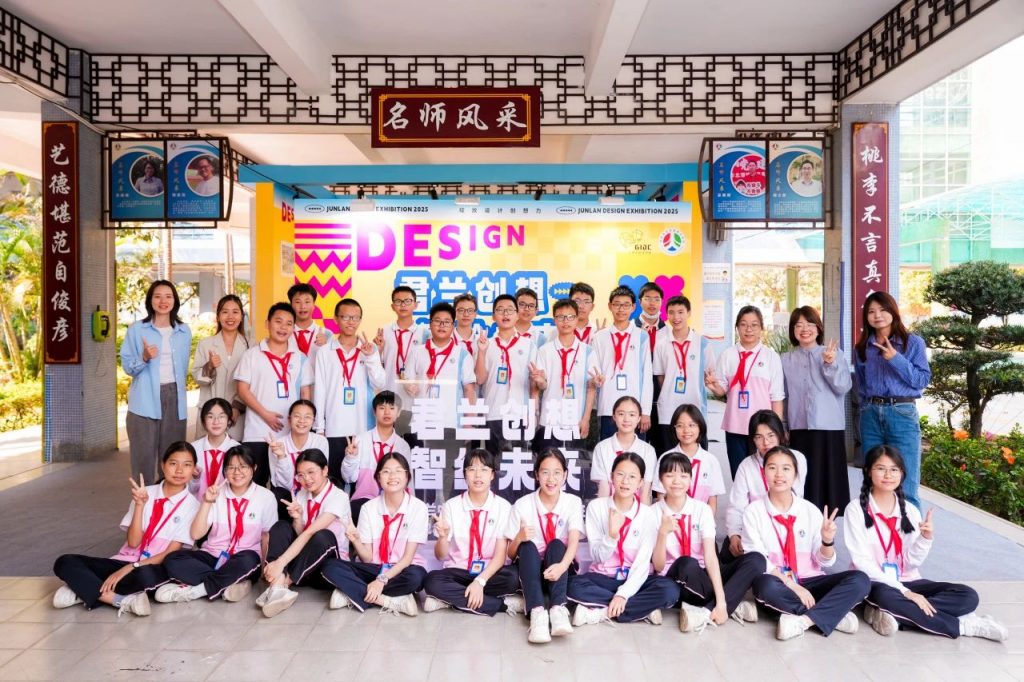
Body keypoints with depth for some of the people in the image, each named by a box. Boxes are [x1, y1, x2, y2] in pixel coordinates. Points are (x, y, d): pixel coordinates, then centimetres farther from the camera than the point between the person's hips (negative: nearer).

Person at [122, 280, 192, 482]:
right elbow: (127, 366, 0)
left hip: (174, 398, 3)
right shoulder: (136, 330, 1)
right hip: (145, 400, -3)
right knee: (144, 455, -4)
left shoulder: (184, 331, 11)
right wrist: (144, 358, -18)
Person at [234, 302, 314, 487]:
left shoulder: (300, 358, 9)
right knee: (255, 482, 3)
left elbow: (306, 393, 10)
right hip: (257, 433, -2)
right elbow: (243, 390, -1)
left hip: (291, 434, 2)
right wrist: (264, 414, -11)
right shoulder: (252, 355, 3)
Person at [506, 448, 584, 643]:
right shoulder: (522, 505, -8)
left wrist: (562, 566, -44)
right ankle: (537, 612, -48)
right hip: (530, 568, 0)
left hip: (558, 569, 0)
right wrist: (519, 538, -29)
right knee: (527, 546, -31)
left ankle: (558, 609, -45)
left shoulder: (573, 502, -6)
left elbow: (574, 541, -22)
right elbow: (511, 554, -4)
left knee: (556, 545, -30)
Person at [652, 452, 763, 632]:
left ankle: (705, 612, -25)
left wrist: (721, 602, -25)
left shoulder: (702, 509, -3)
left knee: (756, 560, -18)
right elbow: (658, 566, -11)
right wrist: (663, 533, -28)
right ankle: (733, 606, -14)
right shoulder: (654, 513, -7)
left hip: (702, 578, 3)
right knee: (687, 564, -37)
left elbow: (710, 556, -14)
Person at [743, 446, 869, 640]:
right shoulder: (754, 512, -4)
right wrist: (791, 585, -20)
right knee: (766, 585, -38)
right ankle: (832, 614, -19)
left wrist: (827, 540, -17)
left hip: (808, 582, 3)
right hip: (778, 584, -3)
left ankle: (803, 620, -27)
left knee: (860, 580, -20)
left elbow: (824, 561, 4)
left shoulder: (810, 510, 3)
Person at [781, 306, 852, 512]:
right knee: (803, 477, 4)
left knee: (828, 476, 1)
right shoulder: (786, 360, 7)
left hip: (829, 427, -1)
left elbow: (844, 387, -6)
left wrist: (830, 364, -18)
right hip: (799, 427, 2)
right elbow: (782, 396, 10)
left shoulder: (835, 354, 2)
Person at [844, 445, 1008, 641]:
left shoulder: (910, 511, 5)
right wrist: (904, 592, -21)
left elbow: (911, 562, 0)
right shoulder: (856, 509, -9)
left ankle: (889, 614, -26)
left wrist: (926, 538, -19)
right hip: (874, 583, -5)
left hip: (907, 581, 6)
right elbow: (861, 561, -15)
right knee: (885, 596, -39)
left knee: (968, 596, -14)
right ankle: (962, 626, -21)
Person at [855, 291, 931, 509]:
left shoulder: (913, 342, 2)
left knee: (905, 487, -5)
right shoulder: (862, 347, 12)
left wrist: (896, 359, -14)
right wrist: (868, 408, 6)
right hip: (871, 415, 4)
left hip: (901, 413, -4)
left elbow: (923, 380, -5)